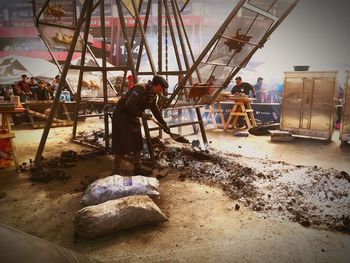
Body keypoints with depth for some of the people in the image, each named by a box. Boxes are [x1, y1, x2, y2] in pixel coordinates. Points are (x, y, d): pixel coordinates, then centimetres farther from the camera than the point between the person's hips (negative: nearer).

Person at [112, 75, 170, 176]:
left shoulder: (153, 95, 6)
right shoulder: (140, 88, -24)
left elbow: (155, 110, 17)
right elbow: (129, 105, -31)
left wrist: (164, 124, 18)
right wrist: (141, 114, -21)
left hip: (133, 117, 10)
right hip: (121, 115, -10)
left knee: (137, 142, 11)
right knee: (121, 144, -6)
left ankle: (138, 168, 21)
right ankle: (116, 170, 5)